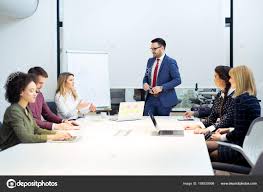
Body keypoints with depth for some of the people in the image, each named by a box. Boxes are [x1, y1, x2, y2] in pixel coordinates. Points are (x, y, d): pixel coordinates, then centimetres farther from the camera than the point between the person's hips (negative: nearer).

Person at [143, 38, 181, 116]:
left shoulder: (170, 62, -8)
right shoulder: (150, 61, 10)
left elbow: (177, 80, -13)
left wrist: (162, 87, -22)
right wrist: (145, 83, -3)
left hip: (164, 100, -5)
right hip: (150, 98, 5)